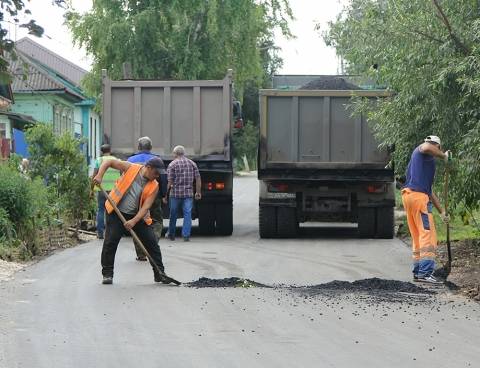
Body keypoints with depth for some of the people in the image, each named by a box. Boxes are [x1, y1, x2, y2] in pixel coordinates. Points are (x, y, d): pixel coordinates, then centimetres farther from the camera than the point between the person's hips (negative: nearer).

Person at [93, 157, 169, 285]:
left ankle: (159, 274, 8)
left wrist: (134, 221, -27)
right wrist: (99, 176, -19)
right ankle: (107, 274, 3)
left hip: (137, 216, 2)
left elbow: (146, 206, -14)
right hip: (117, 212, -2)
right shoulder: (130, 168, -11)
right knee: (110, 242, -9)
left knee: (152, 242, -1)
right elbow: (109, 162, -3)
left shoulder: (154, 186, -7)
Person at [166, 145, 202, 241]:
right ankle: (186, 235, -5)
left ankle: (171, 235, 21)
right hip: (189, 193, 2)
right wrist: (198, 192, 12)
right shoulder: (192, 164, 8)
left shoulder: (172, 164, -3)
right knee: (187, 214, 2)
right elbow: (198, 179, 6)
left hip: (175, 193, -2)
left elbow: (170, 182, -8)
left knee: (173, 214, 11)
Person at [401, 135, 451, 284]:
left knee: (417, 236, 13)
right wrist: (444, 156, -7)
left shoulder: (427, 162, 32)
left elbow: (430, 192, 35)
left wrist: (441, 211, 37)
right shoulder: (421, 151, 6)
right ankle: (425, 272, -19)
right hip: (417, 195, -10)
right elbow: (426, 148, -23)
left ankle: (418, 272, 14)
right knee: (428, 234, -12)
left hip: (409, 195, 10)